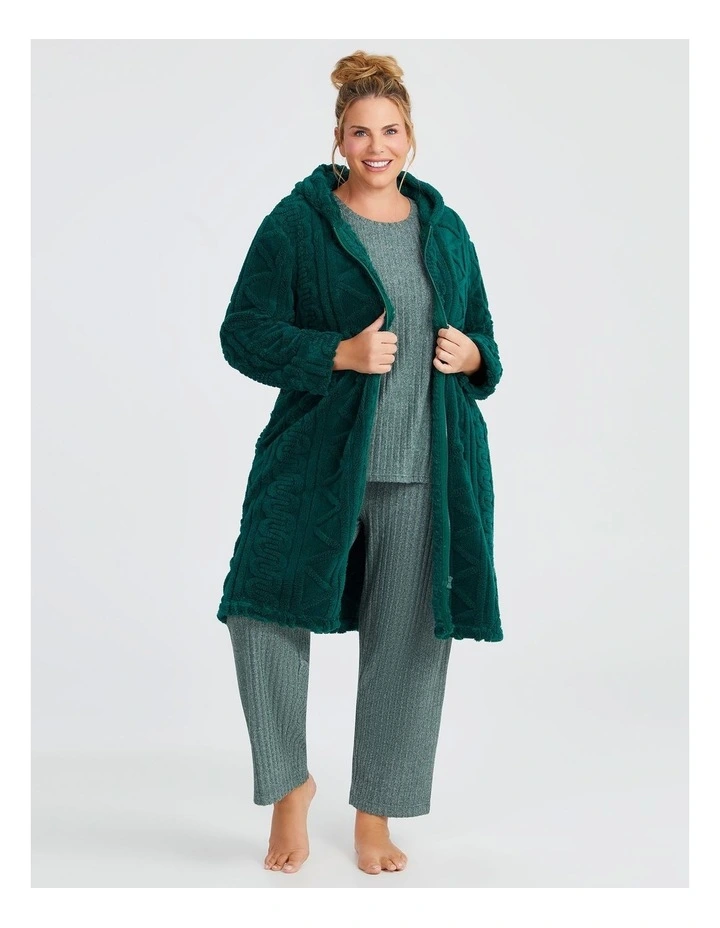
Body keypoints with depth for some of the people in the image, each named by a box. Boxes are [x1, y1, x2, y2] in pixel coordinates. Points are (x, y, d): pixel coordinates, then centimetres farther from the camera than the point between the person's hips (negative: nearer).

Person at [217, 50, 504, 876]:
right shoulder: (297, 223, -1)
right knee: (265, 609, -9)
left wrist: (471, 356, -4)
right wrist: (340, 354, -18)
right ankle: (290, 784, 17)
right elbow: (244, 334, -5)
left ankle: (375, 814, 24)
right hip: (319, 462, -2)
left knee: (406, 641, 6)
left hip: (426, 472, 3)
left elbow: (483, 335, 19)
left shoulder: (444, 228, 11)